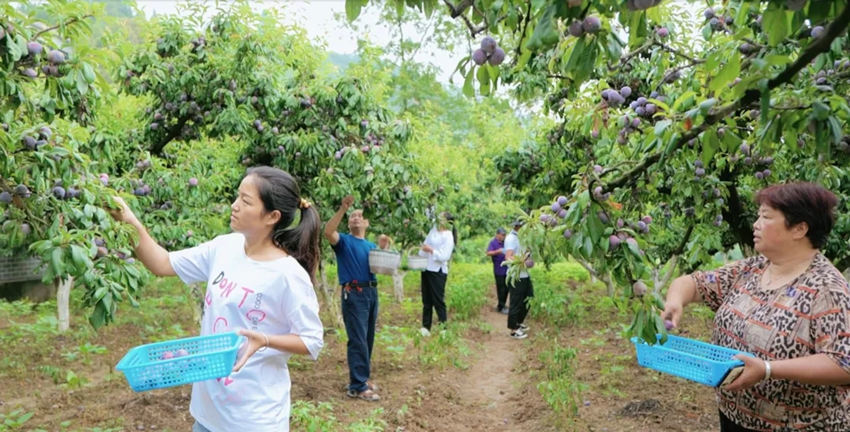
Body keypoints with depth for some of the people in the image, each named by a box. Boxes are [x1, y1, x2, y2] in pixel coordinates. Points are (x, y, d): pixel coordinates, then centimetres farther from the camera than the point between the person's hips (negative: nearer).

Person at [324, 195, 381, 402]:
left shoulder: (371, 246, 20)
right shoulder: (344, 241, 1)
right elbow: (328, 232, -20)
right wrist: (343, 208, -25)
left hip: (372, 292, 6)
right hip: (353, 293, -6)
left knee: (368, 339, 12)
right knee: (358, 340, -8)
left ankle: (362, 377, 25)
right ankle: (357, 386, -3)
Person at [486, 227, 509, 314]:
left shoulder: (505, 242, 12)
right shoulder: (493, 242, -7)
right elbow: (488, 253, -20)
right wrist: (497, 251, -34)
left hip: (506, 269, 6)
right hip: (499, 270, -6)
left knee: (506, 288, 11)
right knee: (501, 288, -2)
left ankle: (502, 305, 24)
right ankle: (501, 307, 6)